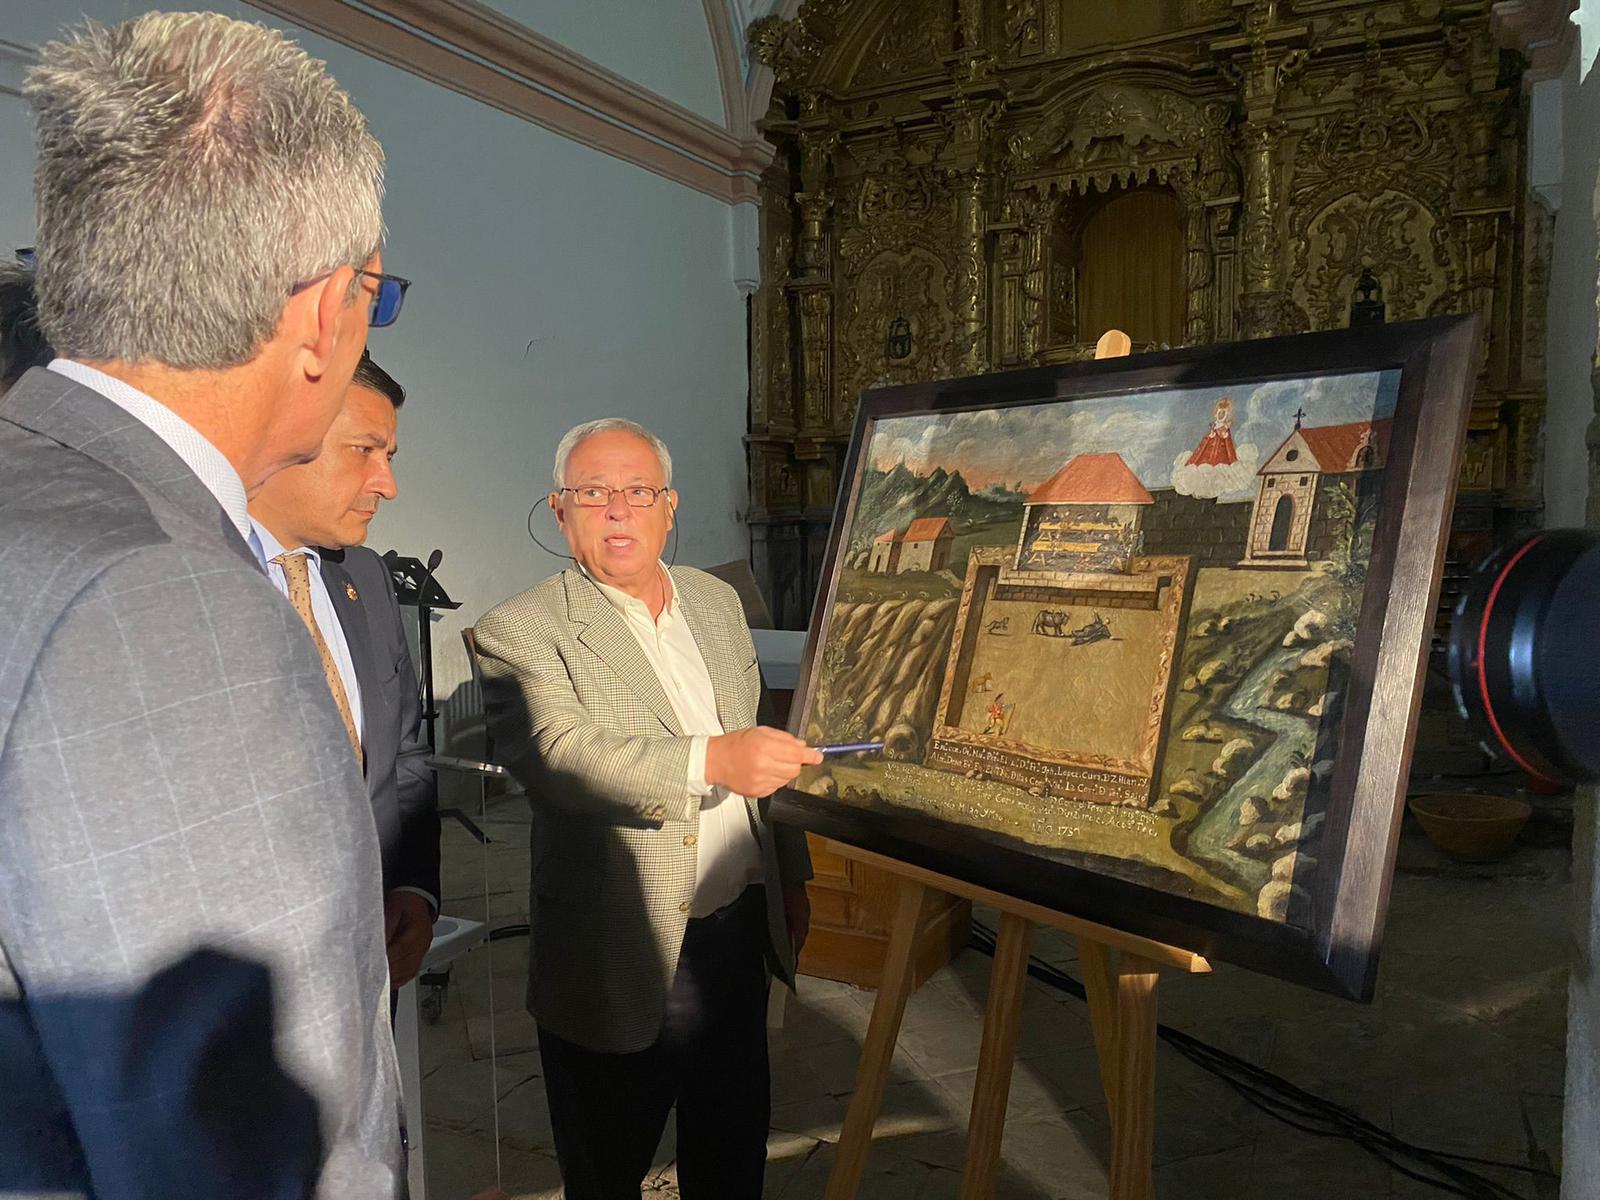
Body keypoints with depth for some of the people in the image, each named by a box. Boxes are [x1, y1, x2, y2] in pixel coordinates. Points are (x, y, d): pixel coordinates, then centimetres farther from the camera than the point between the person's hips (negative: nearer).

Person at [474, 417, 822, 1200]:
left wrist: (790, 874, 15)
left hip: (741, 929, 5)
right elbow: (557, 755, -28)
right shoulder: (521, 632, -11)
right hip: (625, 957, -5)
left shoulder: (717, 602, 9)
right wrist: (710, 760, -39)